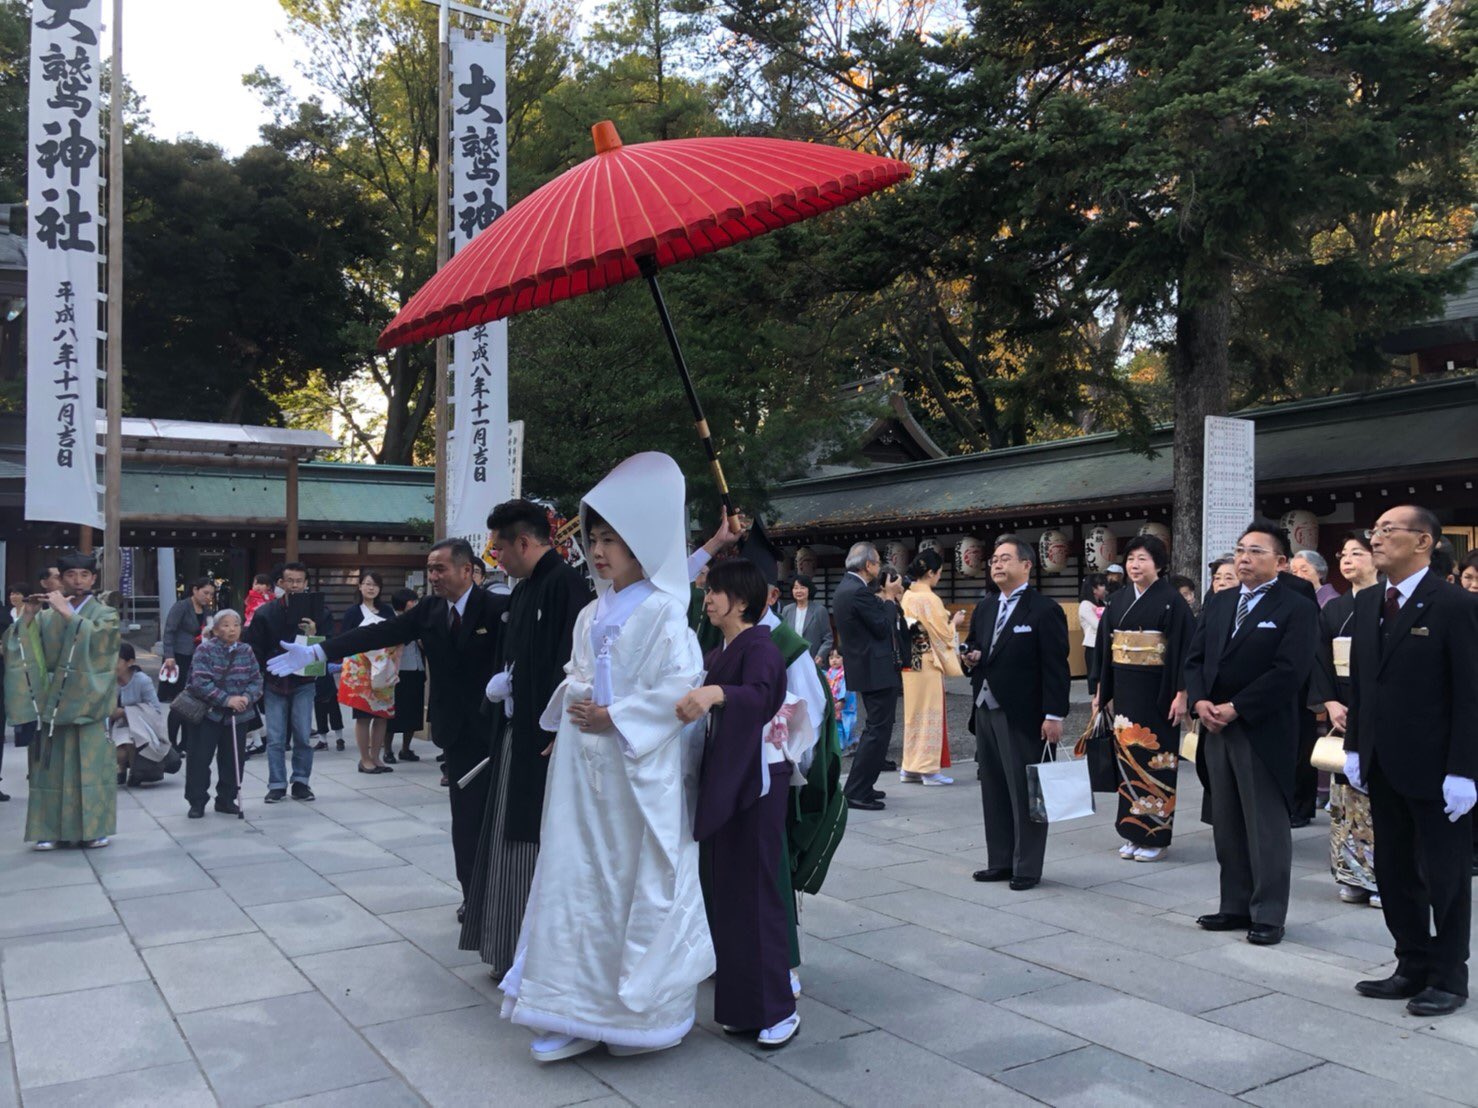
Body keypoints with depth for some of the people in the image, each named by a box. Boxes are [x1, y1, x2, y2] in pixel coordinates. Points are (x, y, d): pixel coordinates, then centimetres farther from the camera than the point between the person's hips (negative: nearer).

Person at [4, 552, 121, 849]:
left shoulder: (105, 614, 6)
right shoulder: (46, 616, 12)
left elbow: (97, 637, -15)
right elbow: (19, 645, 1)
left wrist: (66, 612, -19)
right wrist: (27, 616, -12)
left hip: (88, 700, -2)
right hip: (52, 700, 2)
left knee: (91, 764, -3)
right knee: (51, 765, 1)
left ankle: (94, 828, 5)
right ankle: (49, 830, 7)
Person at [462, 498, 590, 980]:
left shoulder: (566, 584, -14)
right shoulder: (522, 592, 14)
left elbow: (572, 660, -21)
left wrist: (556, 729, -23)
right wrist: (499, 684, 3)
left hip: (546, 738, -9)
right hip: (515, 732, 9)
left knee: (541, 843, -1)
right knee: (512, 840, 14)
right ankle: (516, 951, 25)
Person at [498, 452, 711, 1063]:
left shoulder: (662, 612, -10)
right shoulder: (592, 613, 13)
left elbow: (680, 687, -18)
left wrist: (614, 720, -15)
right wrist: (572, 705, 1)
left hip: (638, 771, -7)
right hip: (582, 767, 7)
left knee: (638, 885, 4)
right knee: (575, 878, 7)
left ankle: (644, 1011, 20)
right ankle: (579, 1013, 18)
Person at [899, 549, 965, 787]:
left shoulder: (908, 596, 8)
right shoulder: (930, 599, -16)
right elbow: (943, 633, -12)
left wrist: (945, 619, 18)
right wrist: (954, 622, 6)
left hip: (910, 663, 8)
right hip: (927, 663, -8)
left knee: (914, 712, 13)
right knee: (930, 713, 0)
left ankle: (910, 767, 17)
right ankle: (929, 769, 6)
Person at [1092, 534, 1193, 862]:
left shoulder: (1171, 601, -8)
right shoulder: (1117, 601, 8)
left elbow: (1183, 649, -11)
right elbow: (1106, 648, 12)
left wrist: (1181, 694, -16)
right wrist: (1103, 691, 11)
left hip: (1156, 691, -5)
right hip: (1124, 691, 6)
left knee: (1154, 759, -1)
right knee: (1128, 756, 8)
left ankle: (1155, 835, 10)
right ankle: (1133, 832, 18)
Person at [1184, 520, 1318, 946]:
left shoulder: (1297, 608, -6)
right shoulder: (1217, 602, 13)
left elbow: (1289, 672, -16)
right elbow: (1195, 658, 11)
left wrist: (1235, 708, -18)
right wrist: (1200, 701, -6)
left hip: (1264, 732, -6)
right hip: (1216, 729, 6)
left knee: (1267, 827, 3)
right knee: (1227, 826, 12)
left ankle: (1268, 915, 14)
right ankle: (1235, 907, 23)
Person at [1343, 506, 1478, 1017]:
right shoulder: (1367, 604, 8)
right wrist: (1354, 747, 9)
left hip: (1434, 771, -7)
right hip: (1383, 766, 7)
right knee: (1394, 872, 14)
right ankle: (1412, 967, 27)